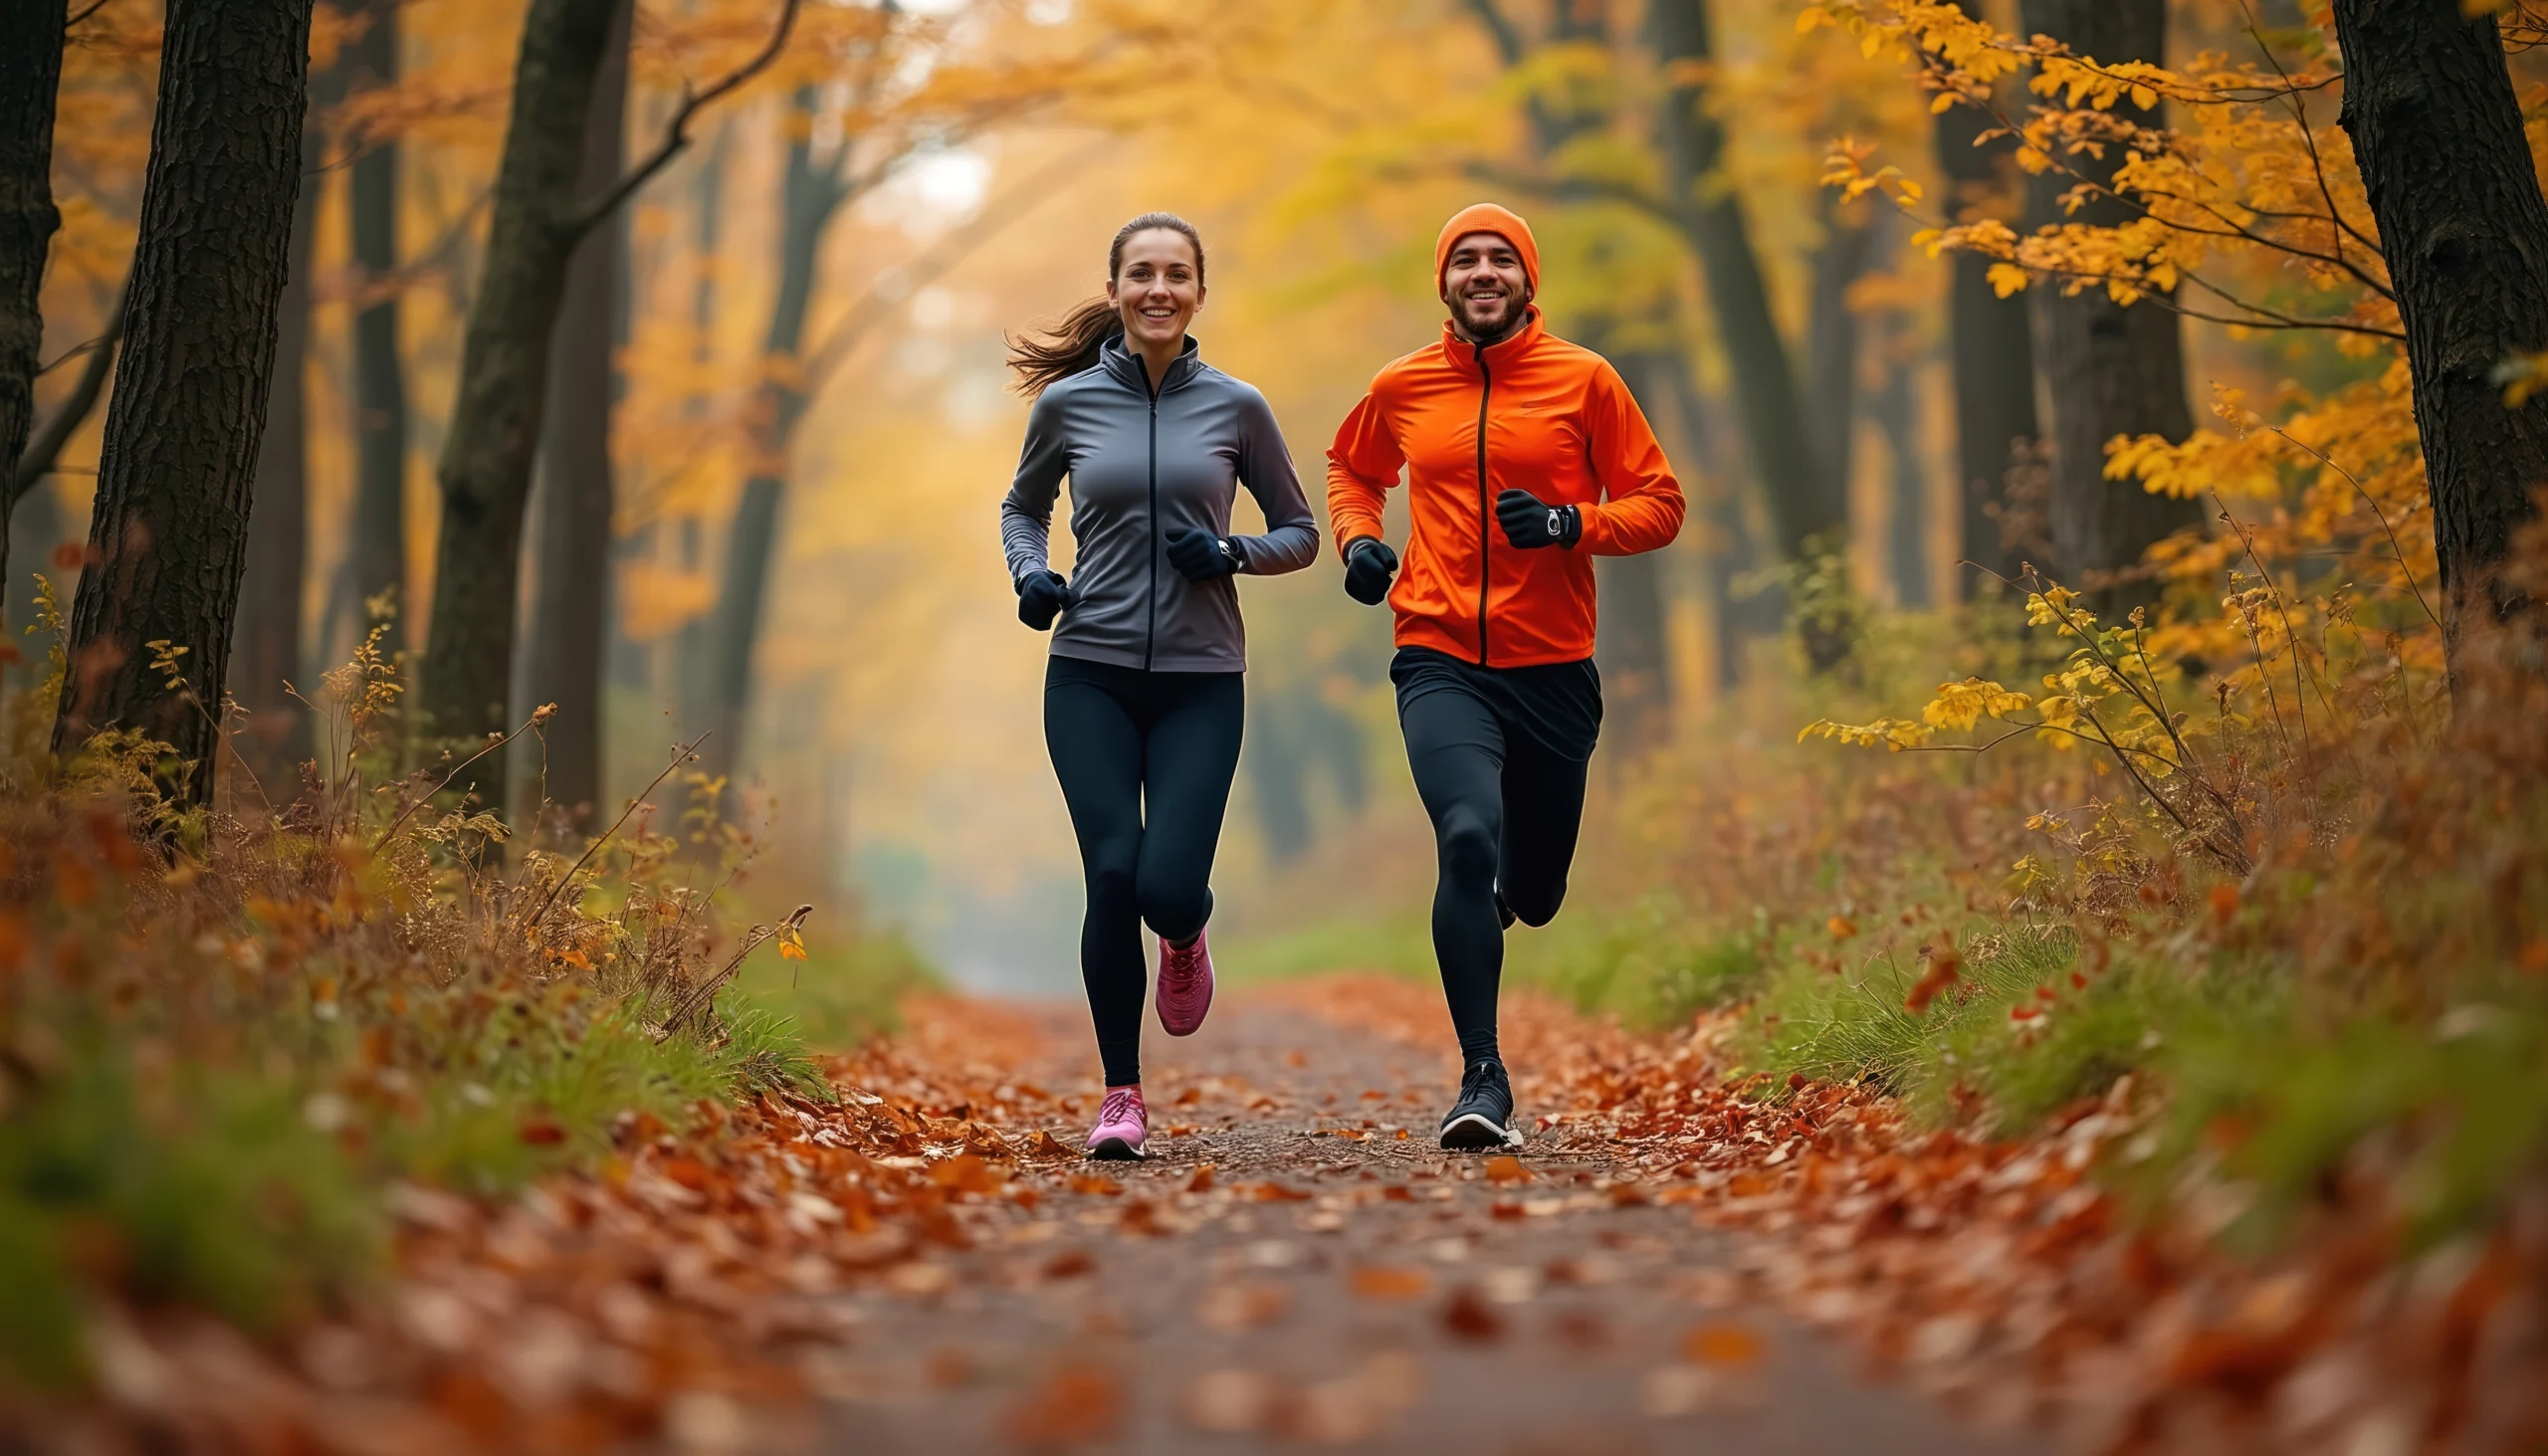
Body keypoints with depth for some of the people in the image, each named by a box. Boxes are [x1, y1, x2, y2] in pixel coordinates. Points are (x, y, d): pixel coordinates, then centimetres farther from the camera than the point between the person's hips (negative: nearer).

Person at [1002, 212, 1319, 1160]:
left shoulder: (1236, 407, 2)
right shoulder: (1068, 402, 3)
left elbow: (1299, 533, 11)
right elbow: (1022, 507, 21)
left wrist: (1235, 555, -9)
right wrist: (1029, 574, 0)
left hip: (1201, 681, 0)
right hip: (1090, 673, 0)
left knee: (1169, 887, -12)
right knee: (1113, 873, -12)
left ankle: (1184, 941, 29)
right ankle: (1121, 1095, 4)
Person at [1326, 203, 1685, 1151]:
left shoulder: (1584, 380, 1)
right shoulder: (1402, 388, 6)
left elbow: (1660, 504, 2)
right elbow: (1350, 467, 26)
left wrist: (1568, 524, -15)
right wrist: (1356, 539, 6)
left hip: (1553, 669, 1)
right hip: (1440, 660, -1)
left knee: (1534, 893, 12)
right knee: (1467, 838, -25)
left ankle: (1498, 894, 53)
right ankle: (1482, 1079, -20)